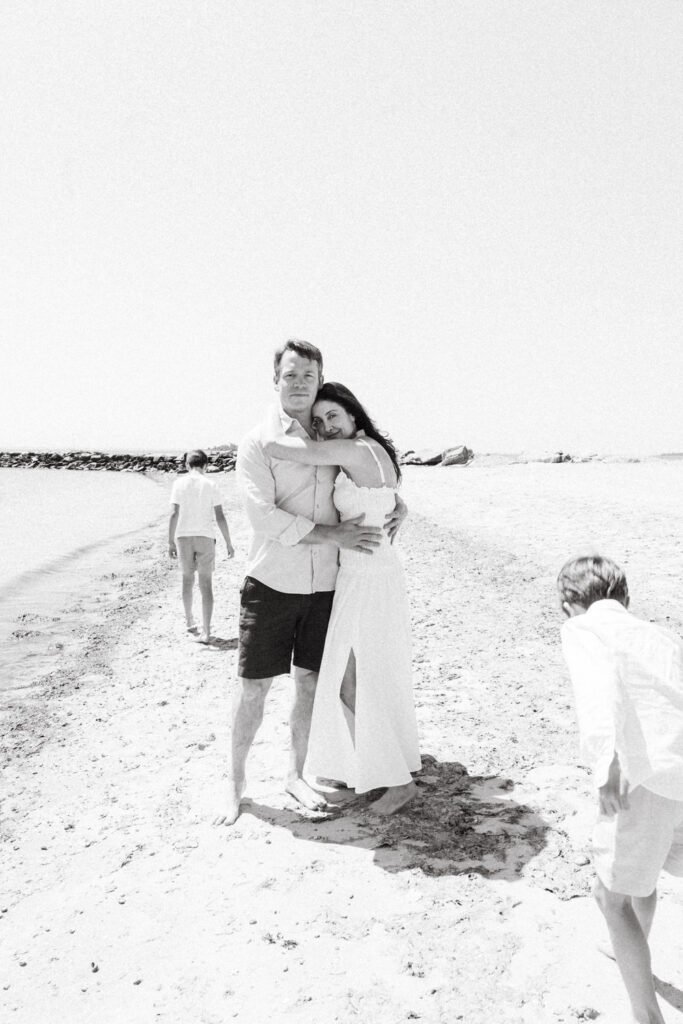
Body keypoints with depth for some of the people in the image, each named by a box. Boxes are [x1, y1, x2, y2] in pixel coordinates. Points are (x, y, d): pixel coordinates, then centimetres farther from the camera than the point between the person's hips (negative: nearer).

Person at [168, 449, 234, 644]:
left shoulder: (179, 483, 0)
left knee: (187, 579, 19)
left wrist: (171, 542, -2)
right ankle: (206, 631, -3)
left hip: (183, 536, 1)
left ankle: (189, 621, 33)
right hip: (205, 536, -1)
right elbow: (220, 517, -3)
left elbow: (174, 514, -6)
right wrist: (228, 543, 3)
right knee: (205, 584, 2)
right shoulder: (210, 485, 0)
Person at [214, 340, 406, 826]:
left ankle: (296, 775, 31)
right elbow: (265, 517, -17)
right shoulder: (258, 443, -7)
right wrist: (335, 535, -18)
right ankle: (235, 783, 24)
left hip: (324, 584, 4)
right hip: (271, 583, -3)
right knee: (253, 687, 5)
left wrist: (398, 504, 0)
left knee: (311, 682, 11)